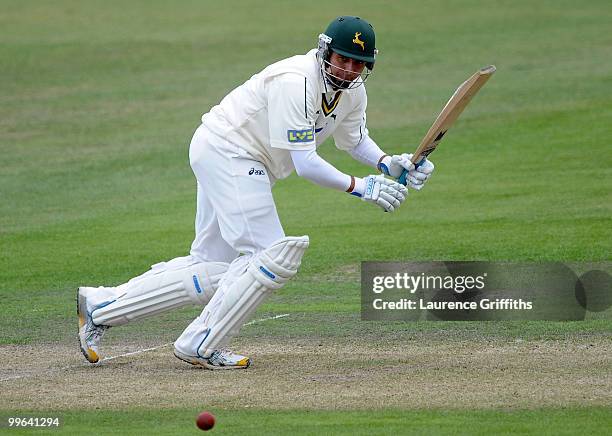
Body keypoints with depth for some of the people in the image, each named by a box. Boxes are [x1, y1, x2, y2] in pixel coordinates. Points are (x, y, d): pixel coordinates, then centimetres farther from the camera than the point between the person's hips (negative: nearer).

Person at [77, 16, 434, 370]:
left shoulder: (353, 89, 2)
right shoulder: (295, 83, -27)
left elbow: (355, 138, 20)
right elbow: (305, 163, -30)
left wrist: (388, 164, 1)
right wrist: (360, 187, -28)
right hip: (227, 151, -10)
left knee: (213, 273, 9)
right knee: (275, 257, -16)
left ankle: (100, 305, 14)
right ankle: (201, 346, -6)